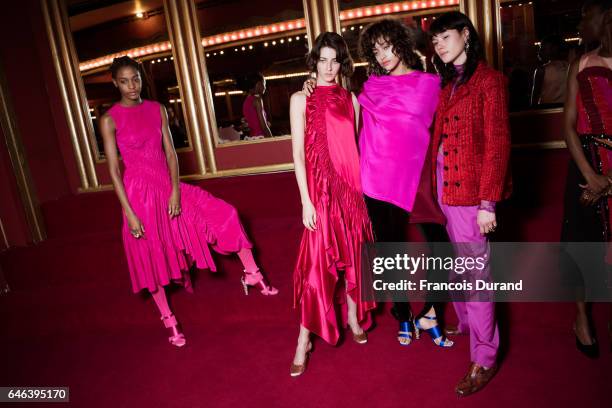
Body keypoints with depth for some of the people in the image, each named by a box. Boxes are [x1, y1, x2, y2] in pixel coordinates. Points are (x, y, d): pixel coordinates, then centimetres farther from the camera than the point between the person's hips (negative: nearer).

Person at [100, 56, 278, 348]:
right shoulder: (110, 120, -7)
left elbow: (170, 153, 2)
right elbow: (113, 170, -9)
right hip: (139, 192, -4)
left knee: (225, 214, -2)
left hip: (168, 186, 4)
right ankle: (169, 320, 26)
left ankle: (252, 276, 12)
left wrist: (175, 190, -10)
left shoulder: (157, 109, 4)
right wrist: (129, 212, -14)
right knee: (151, 258, 7)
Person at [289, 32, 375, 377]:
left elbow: (355, 145, 12)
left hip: (352, 185, 4)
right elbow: (298, 153, -6)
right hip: (321, 187, -4)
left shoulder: (350, 98, 10)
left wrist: (363, 185, 6)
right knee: (318, 260, -4)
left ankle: (353, 316, 32)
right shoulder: (302, 99, 0)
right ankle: (305, 339, 9)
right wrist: (306, 201, -12)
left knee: (353, 252, 11)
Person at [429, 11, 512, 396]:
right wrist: (435, 187, 6)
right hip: (445, 187, 7)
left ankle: (485, 358, 10)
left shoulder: (489, 80, -6)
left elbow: (497, 145, -11)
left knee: (475, 271, -2)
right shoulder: (448, 85, 15)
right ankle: (465, 323, 36)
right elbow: (440, 139, 12)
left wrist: (488, 202, -15)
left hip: (470, 190, -7)